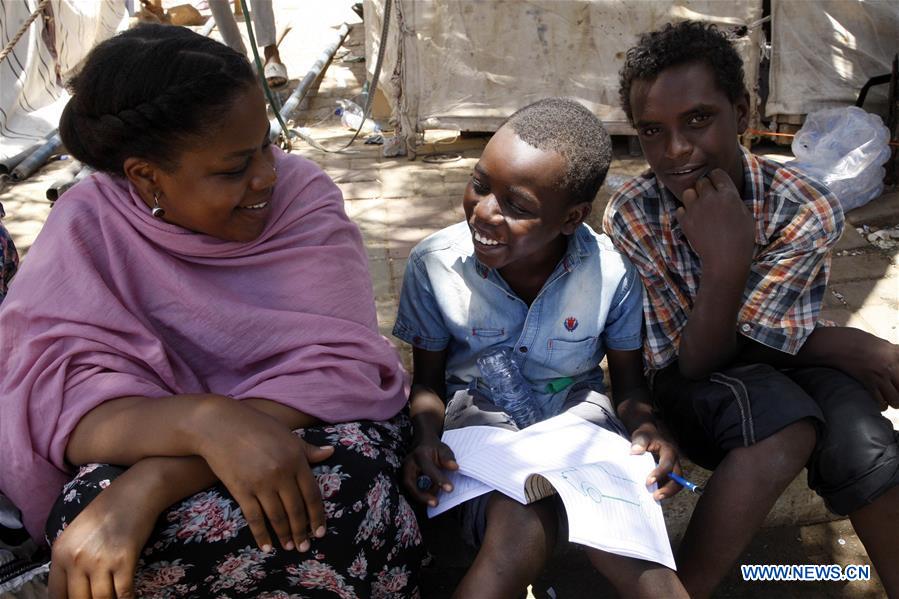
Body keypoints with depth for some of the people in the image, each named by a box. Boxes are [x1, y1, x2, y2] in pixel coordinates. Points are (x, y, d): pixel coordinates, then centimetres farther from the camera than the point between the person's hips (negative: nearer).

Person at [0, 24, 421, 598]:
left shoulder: (301, 192, -12)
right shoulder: (85, 232, -10)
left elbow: (334, 366, -22)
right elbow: (67, 405, -20)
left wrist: (154, 483, -33)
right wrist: (206, 422, -41)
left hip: (306, 429, 1)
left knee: (347, 493, -32)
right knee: (92, 506, -32)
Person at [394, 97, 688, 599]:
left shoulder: (613, 272, -15)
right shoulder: (435, 264, -16)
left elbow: (630, 381, 1)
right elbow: (427, 380, -1)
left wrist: (647, 426, -21)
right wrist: (428, 438, -21)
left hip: (576, 406, 1)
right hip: (480, 407, 0)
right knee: (525, 526, -32)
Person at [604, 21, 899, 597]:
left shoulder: (807, 208, -18)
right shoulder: (631, 215, -19)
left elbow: (733, 343, -20)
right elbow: (695, 361, -20)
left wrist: (727, 258, -35)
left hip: (788, 369, 2)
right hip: (691, 387, -1)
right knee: (784, 421, -33)